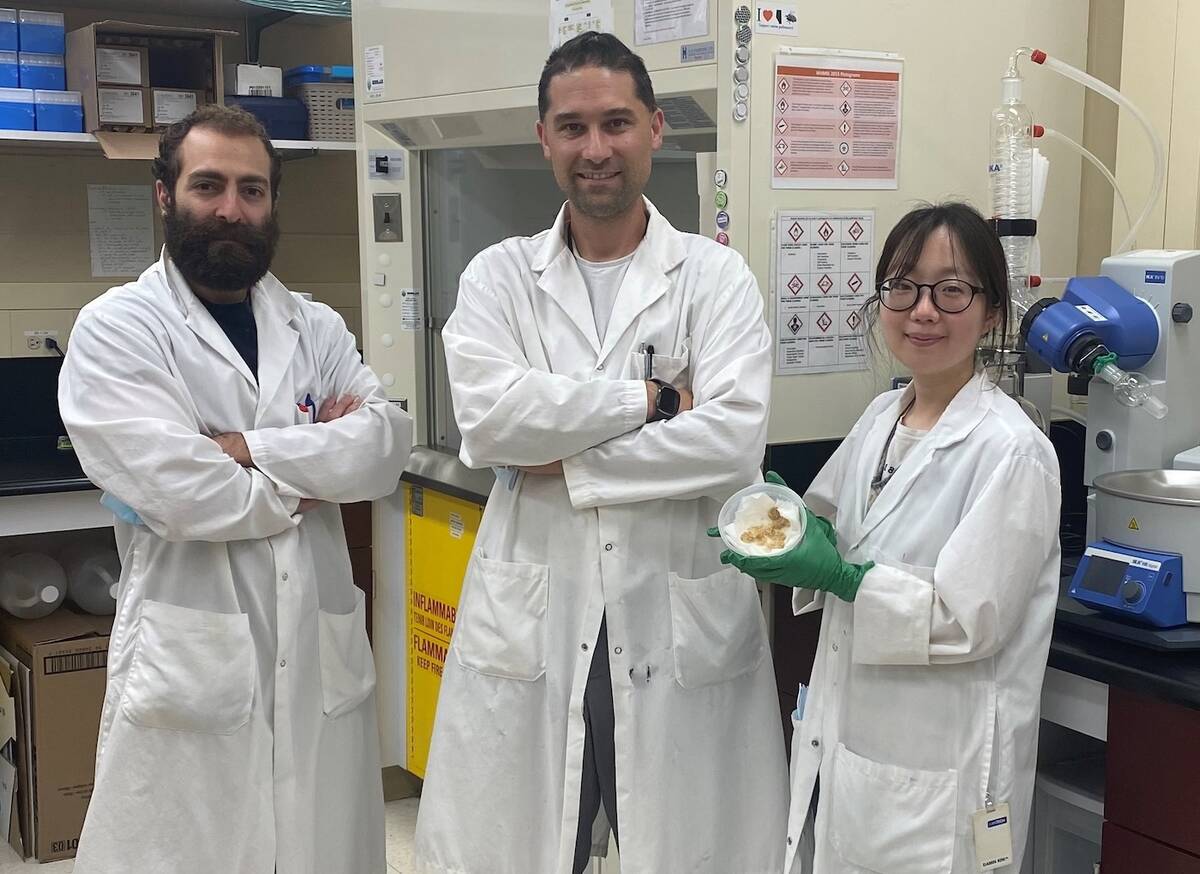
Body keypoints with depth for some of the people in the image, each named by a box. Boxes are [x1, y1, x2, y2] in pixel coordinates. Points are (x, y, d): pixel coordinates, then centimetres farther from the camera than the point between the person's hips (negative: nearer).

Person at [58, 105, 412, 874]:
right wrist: (313, 473, -3)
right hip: (189, 663, -4)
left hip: (321, 655, 5)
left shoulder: (318, 329, 12)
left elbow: (386, 447, -4)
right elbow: (179, 491, -16)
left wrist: (246, 448, -13)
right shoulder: (117, 329, -3)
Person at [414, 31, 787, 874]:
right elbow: (488, 418, -12)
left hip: (682, 624, -1)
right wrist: (653, 397, -11)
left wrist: (566, 463, -11)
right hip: (531, 623, 1)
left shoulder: (716, 277, 2)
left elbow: (735, 441, -13)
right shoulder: (499, 276, 5)